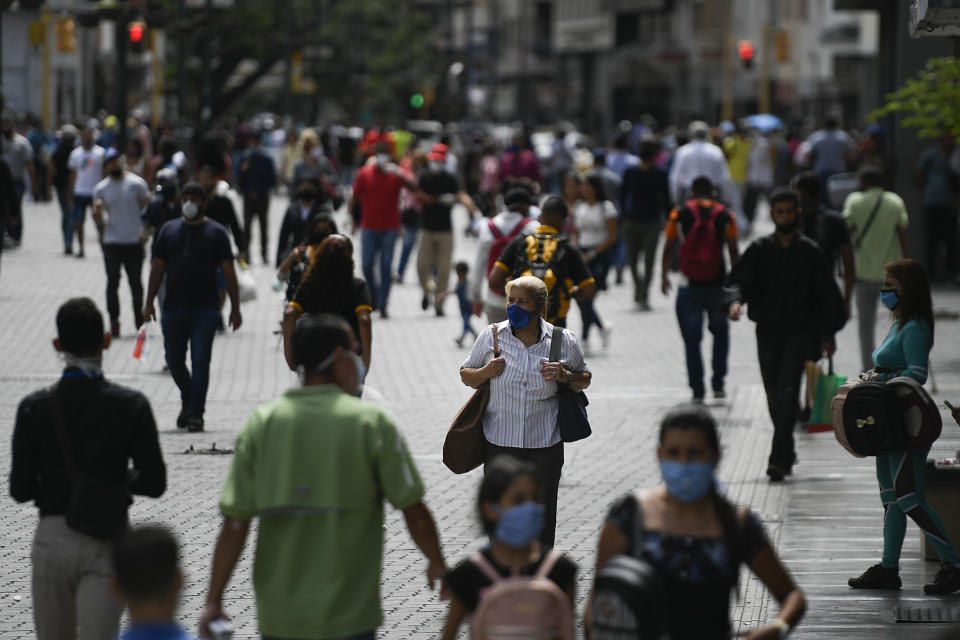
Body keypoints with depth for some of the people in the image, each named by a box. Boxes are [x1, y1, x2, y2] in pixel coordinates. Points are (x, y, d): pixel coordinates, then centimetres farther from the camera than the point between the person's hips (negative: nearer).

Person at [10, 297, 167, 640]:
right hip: (107, 542, -1)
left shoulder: (34, 408, -6)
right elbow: (154, 483, -6)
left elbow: (20, 489, -5)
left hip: (52, 538, 1)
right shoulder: (131, 406, -8)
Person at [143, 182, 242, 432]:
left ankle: (195, 412, -3)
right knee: (174, 359, 7)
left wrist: (235, 308, -3)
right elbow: (157, 268, 13)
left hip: (205, 308, -3)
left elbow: (228, 271, 2)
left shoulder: (216, 232, 3)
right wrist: (149, 302, 6)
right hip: (174, 306, 3)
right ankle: (189, 400, 31)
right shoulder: (169, 230, 11)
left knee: (200, 360, -6)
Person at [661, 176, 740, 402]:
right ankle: (718, 383, 13)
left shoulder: (679, 214, 2)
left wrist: (664, 276, 12)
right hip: (718, 284, 1)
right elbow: (733, 251, 1)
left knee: (691, 340, 5)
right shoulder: (725, 215, 3)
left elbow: (669, 248, 2)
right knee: (720, 332, 20)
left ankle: (697, 390, 2)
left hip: (689, 286, -1)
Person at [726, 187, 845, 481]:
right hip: (767, 330, 2)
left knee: (787, 393, -15)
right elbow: (738, 280, -2)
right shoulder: (760, 249, 5)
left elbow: (828, 296, 8)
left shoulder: (810, 252, 3)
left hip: (799, 332, -2)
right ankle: (787, 453, 26)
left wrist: (828, 335, 5)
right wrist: (735, 300, -25)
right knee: (774, 397, 7)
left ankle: (779, 459, -20)